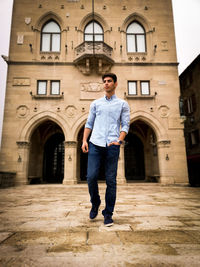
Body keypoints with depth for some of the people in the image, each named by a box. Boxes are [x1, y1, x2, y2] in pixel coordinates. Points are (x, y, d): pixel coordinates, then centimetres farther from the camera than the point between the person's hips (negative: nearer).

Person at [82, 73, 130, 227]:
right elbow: (89, 124, 17)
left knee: (111, 180, -1)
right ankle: (95, 204, 22)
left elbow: (125, 125, 7)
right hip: (95, 144, 2)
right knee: (91, 176, -5)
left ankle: (108, 214, 13)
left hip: (112, 146, -1)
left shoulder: (122, 104, 14)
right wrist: (84, 140, 3)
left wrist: (119, 140, -10)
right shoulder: (96, 103, 20)